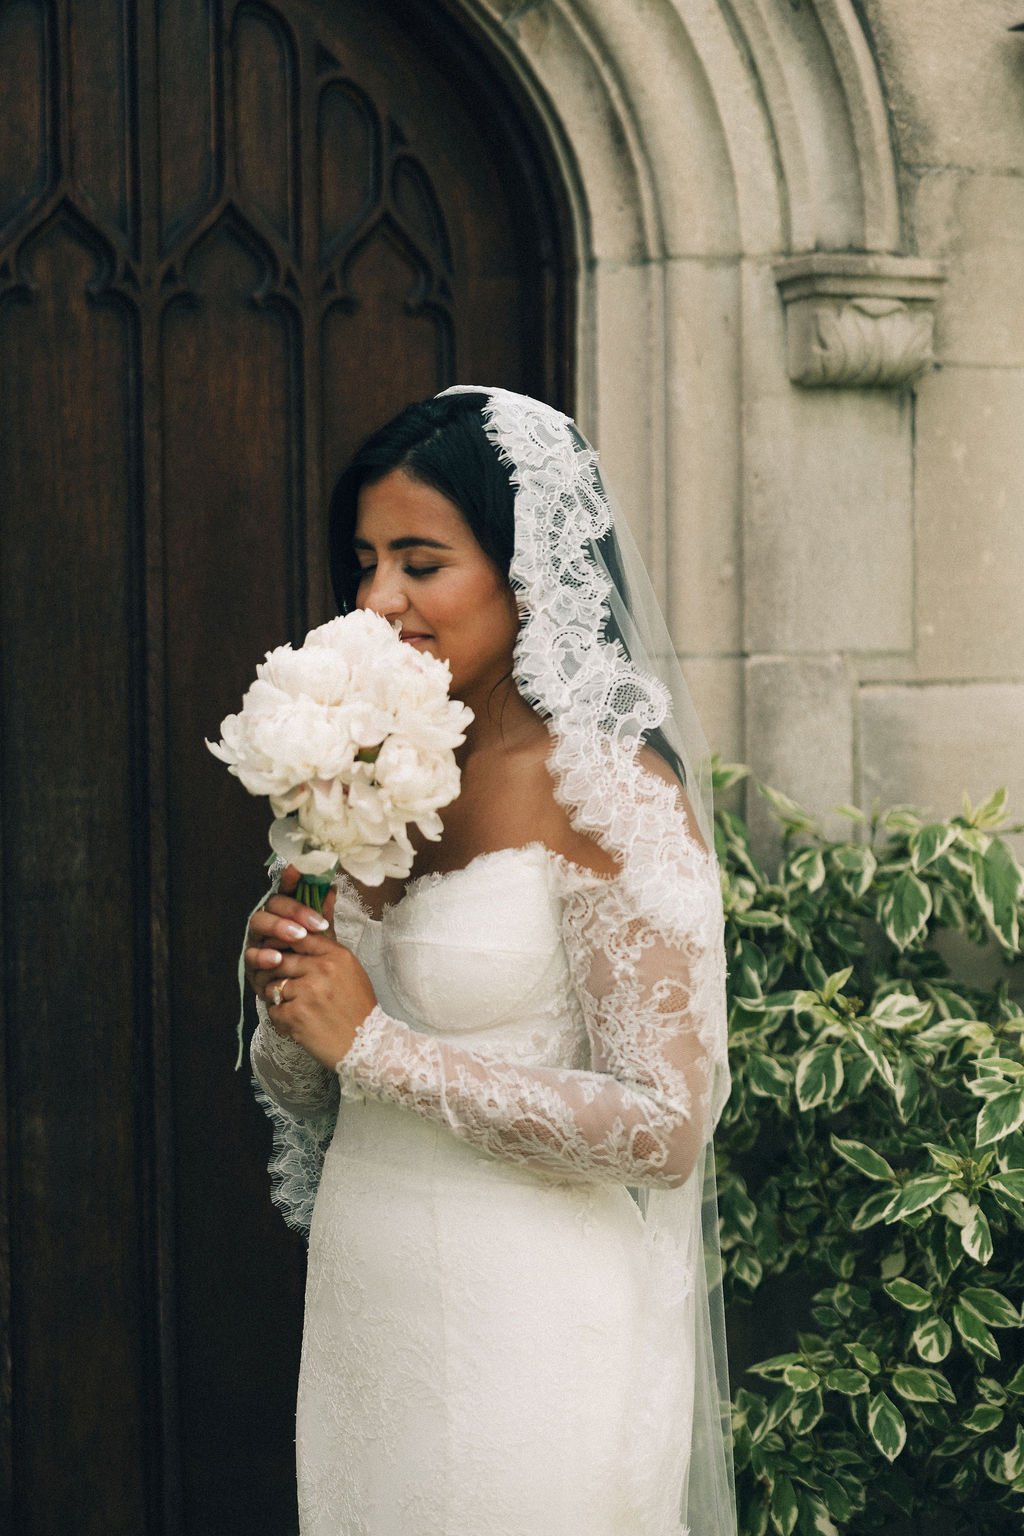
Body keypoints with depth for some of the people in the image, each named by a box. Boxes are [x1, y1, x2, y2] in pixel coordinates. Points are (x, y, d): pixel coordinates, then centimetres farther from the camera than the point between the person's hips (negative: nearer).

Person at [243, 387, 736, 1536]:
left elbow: (665, 1130, -21)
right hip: (361, 1328, 7)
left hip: (526, 1342, -7)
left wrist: (373, 1041, -17)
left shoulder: (611, 791, -14)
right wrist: (287, 1002, -8)